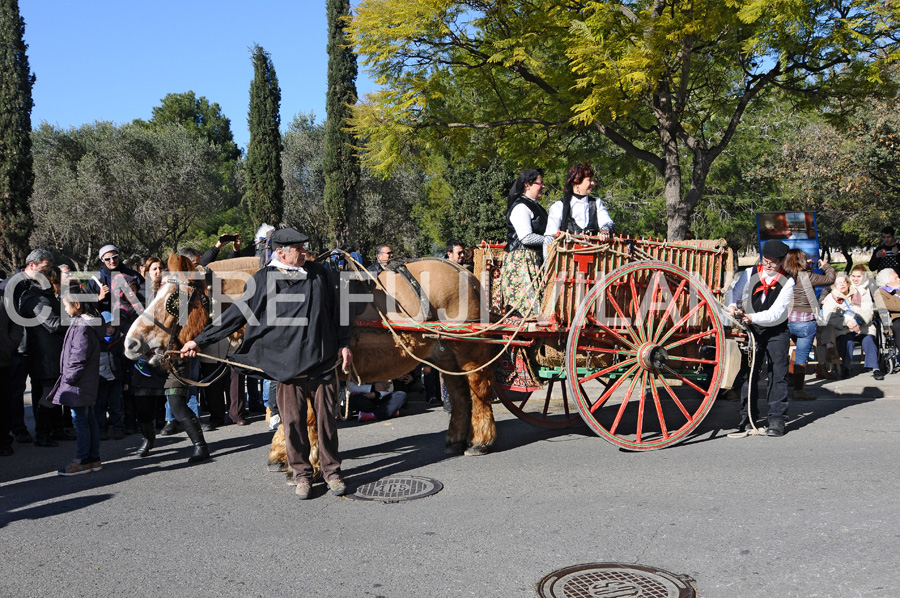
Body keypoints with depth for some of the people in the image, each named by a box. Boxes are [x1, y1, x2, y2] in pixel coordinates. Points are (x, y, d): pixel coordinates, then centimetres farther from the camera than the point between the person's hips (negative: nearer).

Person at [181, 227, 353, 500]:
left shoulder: (319, 273, 6)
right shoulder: (263, 280, -2)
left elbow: (335, 310, 14)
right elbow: (236, 314, 1)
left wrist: (343, 344, 11)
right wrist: (200, 340, 1)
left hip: (323, 360, 2)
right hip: (287, 363, -2)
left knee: (327, 417, 7)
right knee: (293, 421, 4)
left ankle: (332, 472, 21)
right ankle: (302, 475, 20)